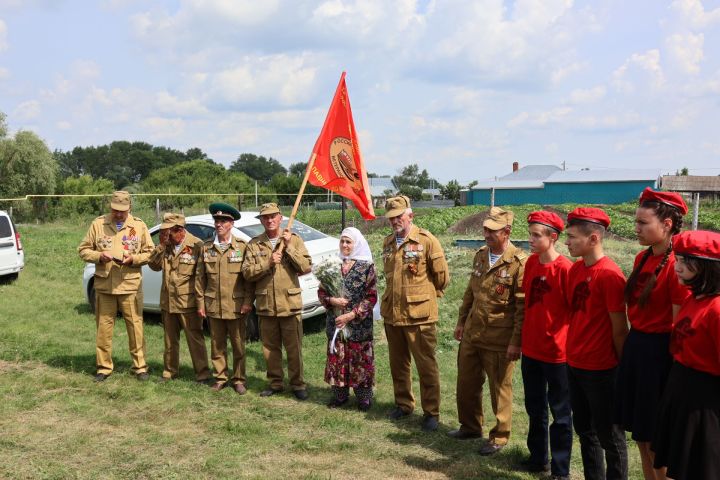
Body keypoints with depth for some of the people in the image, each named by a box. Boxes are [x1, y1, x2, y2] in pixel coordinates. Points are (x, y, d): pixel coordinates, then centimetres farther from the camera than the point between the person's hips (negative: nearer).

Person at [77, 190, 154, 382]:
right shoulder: (98, 224, 5)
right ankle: (104, 367, 18)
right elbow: (83, 250, 8)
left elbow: (149, 252, 7)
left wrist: (133, 259, -12)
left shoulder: (139, 225, 4)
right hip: (104, 285, 1)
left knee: (135, 326, 2)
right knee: (104, 327, 6)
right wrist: (99, 256, -12)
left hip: (130, 285, -1)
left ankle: (140, 366, 13)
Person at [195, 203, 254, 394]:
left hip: (236, 305, -2)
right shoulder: (206, 247, 6)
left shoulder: (242, 246, -2)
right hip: (213, 305, 2)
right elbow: (200, 277, 8)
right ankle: (220, 378, 23)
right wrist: (200, 302, 4)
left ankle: (239, 380, 18)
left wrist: (248, 301, -7)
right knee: (217, 345, 10)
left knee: (238, 345, 6)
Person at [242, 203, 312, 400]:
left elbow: (306, 267, -7)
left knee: (294, 348, 3)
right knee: (270, 347, 11)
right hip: (265, 305, 2)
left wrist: (289, 247, -15)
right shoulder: (254, 244, 5)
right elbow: (247, 273, -2)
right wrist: (268, 263, -16)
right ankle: (275, 383, 26)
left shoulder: (294, 239, 1)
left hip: (290, 304, -2)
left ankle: (297, 384, 16)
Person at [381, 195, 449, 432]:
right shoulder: (388, 242, 9)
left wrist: (425, 296, 5)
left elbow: (442, 276, -5)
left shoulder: (426, 240, -10)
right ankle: (403, 404, 33)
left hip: (419, 315, -6)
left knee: (426, 365, 2)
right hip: (392, 314, 6)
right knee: (398, 363, 17)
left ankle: (431, 412, 14)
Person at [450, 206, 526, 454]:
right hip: (472, 333, 7)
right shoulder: (480, 255, 7)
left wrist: (516, 341, -17)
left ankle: (499, 437, 26)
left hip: (499, 339, -7)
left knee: (500, 389, 9)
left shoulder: (519, 262, -16)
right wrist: (461, 321, 17)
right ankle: (470, 426, 37)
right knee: (466, 383, 17)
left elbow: (523, 306, -16)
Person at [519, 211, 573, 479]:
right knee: (535, 409, 19)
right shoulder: (531, 262, 2)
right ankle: (538, 457, 35)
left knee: (560, 413, 9)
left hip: (557, 352, -6)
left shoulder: (564, 268, -18)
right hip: (530, 349, 6)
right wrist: (523, 336, 12)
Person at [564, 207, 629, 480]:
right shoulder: (575, 270, 6)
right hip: (574, 365, 8)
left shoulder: (610, 275, -18)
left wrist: (623, 367, -8)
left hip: (600, 370, -8)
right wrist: (573, 350, 13)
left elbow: (619, 329, -14)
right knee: (584, 430, 19)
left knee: (609, 436, 7)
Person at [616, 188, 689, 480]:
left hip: (659, 350, -8)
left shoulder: (676, 266, -19)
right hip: (635, 344, 8)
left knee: (654, 436, 6)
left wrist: (674, 370, -13)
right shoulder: (642, 258, 7)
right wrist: (631, 345, 12)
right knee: (638, 429, 18)